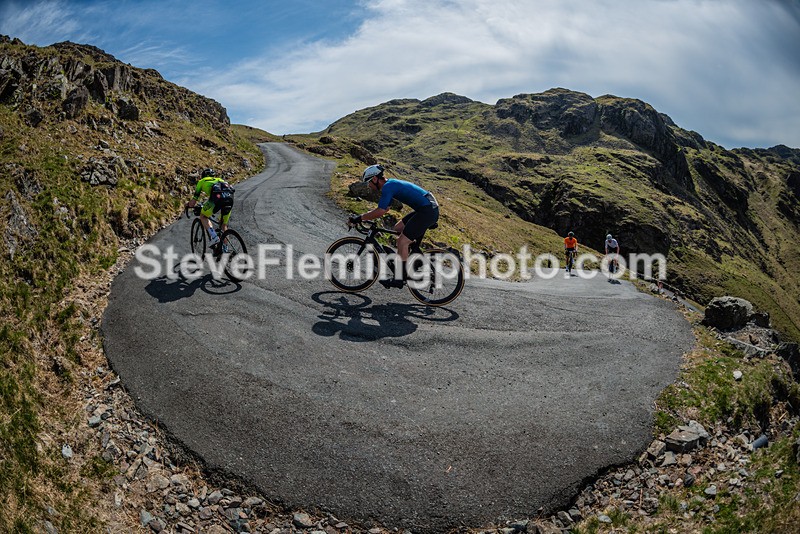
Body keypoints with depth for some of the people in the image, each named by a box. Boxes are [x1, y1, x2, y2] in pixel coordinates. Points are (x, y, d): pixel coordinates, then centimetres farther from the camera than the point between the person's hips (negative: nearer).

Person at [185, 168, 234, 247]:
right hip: (230, 197, 4)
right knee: (224, 225, 23)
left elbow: (193, 202, 27)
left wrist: (188, 204, 49)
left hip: (217, 196, -4)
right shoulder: (219, 179, 40)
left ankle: (214, 237, 1)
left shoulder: (202, 181, 29)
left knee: (203, 216, 19)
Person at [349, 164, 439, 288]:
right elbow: (384, 209, 27)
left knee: (402, 241, -9)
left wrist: (359, 218, -13)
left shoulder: (388, 187, -13)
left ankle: (400, 279, -4)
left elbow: (380, 212, -21)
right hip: (429, 209, 10)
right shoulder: (391, 184, 18)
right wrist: (364, 216, 21)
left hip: (428, 211, -10)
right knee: (398, 229, 18)